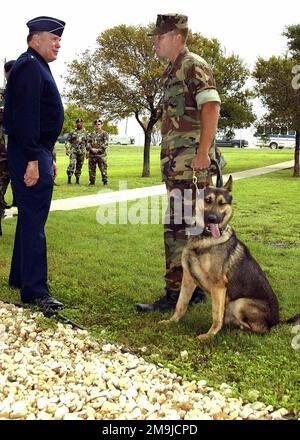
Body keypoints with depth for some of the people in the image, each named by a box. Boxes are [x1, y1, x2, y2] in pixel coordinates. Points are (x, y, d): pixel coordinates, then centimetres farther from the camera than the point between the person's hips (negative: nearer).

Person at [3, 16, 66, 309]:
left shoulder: (38, 67, 21)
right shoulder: (29, 66, -12)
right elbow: (25, 116, -22)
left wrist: (49, 157, 22)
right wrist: (33, 159, -25)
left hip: (38, 152, 11)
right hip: (30, 154, -11)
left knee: (30, 217, 17)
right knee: (33, 221, -9)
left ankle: (20, 277, 29)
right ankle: (35, 290, -4)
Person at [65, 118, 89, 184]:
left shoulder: (85, 133, 9)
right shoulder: (73, 132, 6)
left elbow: (87, 143, 12)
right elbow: (68, 141, 6)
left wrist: (87, 152, 8)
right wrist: (67, 150, -5)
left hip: (82, 151, 2)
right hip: (73, 151, -2)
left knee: (79, 166, 6)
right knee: (72, 164, -17)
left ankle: (77, 180, 15)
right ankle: (69, 178, -13)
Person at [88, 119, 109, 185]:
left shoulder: (104, 133, 2)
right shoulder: (92, 134, 16)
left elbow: (106, 143, -7)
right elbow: (88, 142, 12)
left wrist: (99, 149, -14)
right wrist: (91, 149, -7)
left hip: (101, 154, -4)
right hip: (92, 154, 4)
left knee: (103, 168, -5)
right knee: (91, 168, 6)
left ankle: (105, 181, 1)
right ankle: (92, 181, 14)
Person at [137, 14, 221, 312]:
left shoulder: (193, 66, -8)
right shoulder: (173, 71, 21)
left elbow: (211, 107, -19)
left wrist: (203, 152, -24)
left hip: (191, 161, -10)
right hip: (176, 162, 10)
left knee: (178, 226, -10)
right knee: (189, 226, 12)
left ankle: (175, 294, -4)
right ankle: (195, 288, 21)